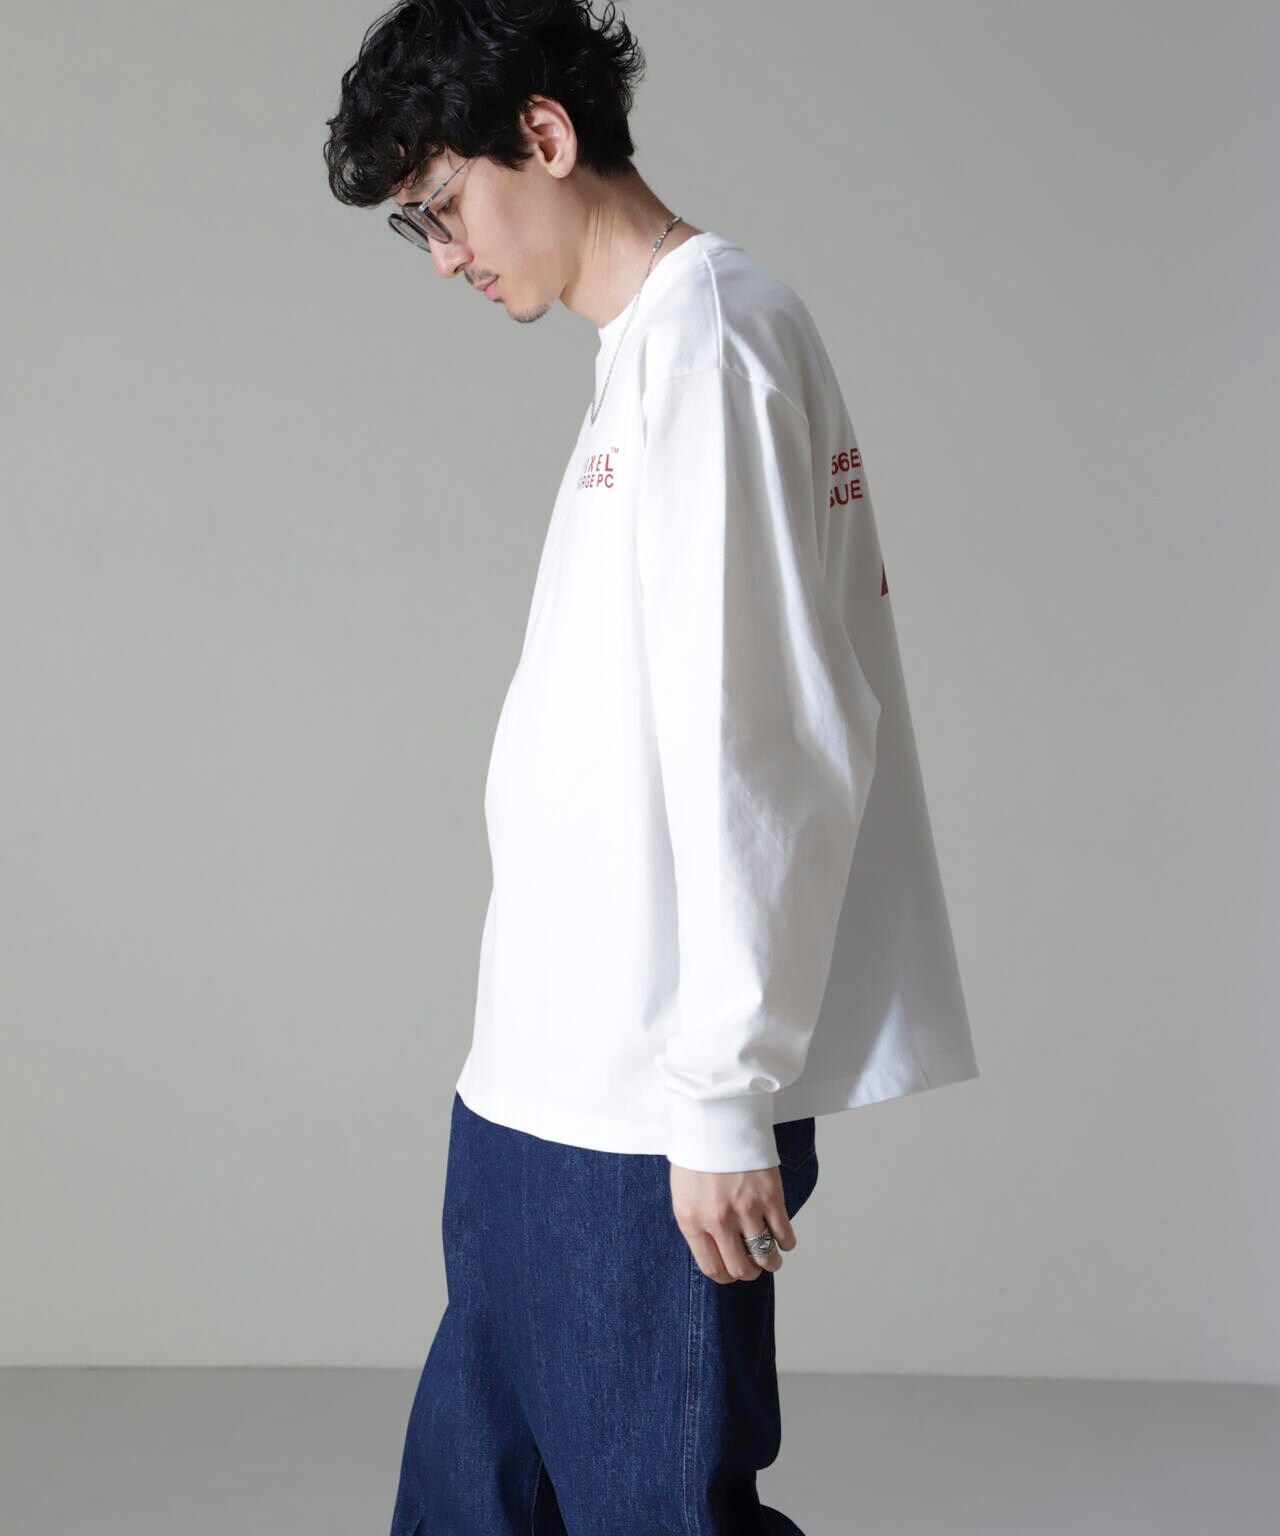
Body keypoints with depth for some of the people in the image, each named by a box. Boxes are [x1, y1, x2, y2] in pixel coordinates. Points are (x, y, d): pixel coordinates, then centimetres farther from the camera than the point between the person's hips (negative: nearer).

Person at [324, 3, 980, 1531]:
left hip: (650, 1112, -10)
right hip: (549, 1085, 10)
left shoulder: (705, 334, -14)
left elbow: (757, 749, -20)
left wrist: (720, 1098, -19)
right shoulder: (648, 347, 16)